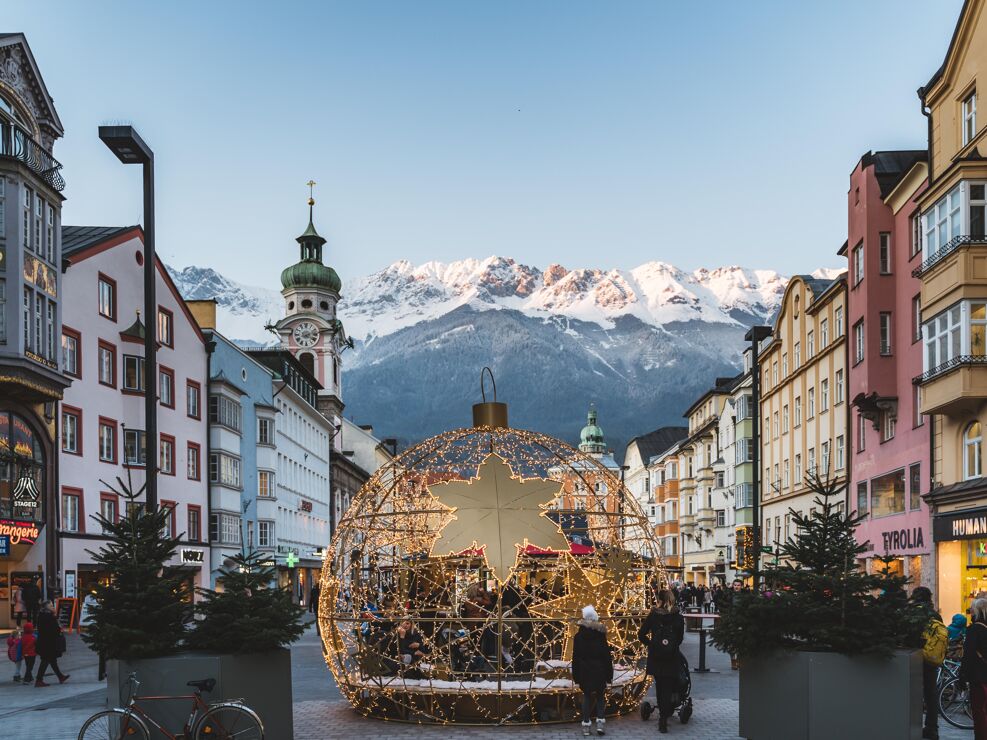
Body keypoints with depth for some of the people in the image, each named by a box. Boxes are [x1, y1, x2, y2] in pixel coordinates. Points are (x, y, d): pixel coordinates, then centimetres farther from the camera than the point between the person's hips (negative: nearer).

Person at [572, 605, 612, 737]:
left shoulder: (579, 636, -3)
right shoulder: (600, 634, -8)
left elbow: (575, 657, 1)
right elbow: (607, 656, -5)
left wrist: (576, 675, 8)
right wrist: (609, 674, 2)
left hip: (585, 672, 1)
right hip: (599, 671, -1)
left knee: (587, 697, 10)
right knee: (600, 696, 12)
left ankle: (586, 725, 4)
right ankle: (600, 722, -1)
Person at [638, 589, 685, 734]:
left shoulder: (653, 616, -5)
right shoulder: (678, 617, -4)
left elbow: (641, 634, -4)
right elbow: (680, 638, 3)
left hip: (655, 657, 1)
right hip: (672, 657, -1)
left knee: (660, 686, 17)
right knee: (668, 688, 3)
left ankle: (663, 717, 25)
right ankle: (664, 718, -8)